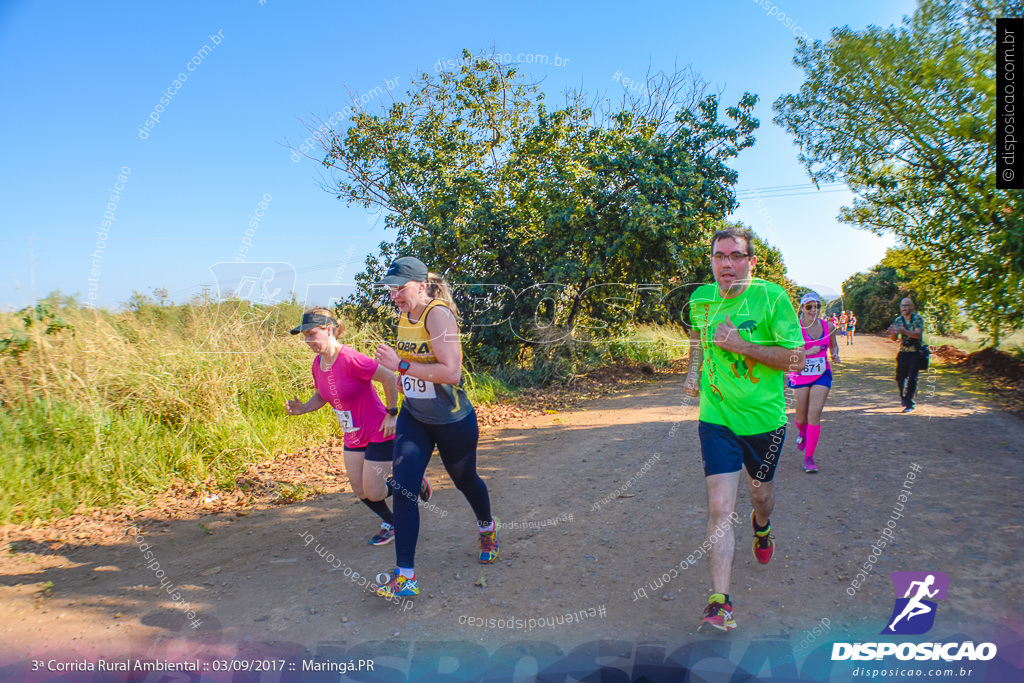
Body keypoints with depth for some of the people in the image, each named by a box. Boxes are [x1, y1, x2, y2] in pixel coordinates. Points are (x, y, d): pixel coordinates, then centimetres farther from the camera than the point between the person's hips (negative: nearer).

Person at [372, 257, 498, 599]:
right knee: (403, 487, -8)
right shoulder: (404, 317, 3)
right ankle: (405, 574, -2)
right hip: (413, 419, 6)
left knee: (464, 480, 17)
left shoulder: (438, 314, -22)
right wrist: (401, 380, 11)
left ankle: (488, 528, 49)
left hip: (453, 421, -6)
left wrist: (401, 366, -31)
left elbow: (451, 372, -31)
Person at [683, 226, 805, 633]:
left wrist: (740, 345, -23)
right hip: (716, 418, 1)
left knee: (760, 493, 21)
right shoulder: (701, 299, 0)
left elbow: (796, 359, -15)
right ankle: (719, 603, -4)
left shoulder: (772, 298, -13)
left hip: (764, 417, -1)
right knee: (720, 507, -9)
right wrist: (693, 371, 7)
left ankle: (761, 526, 59)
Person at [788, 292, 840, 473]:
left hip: (822, 375, 2)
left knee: (814, 414, -11)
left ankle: (809, 458, -2)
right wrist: (807, 352, -27)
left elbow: (833, 345, 20)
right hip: (800, 376, -1)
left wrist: (835, 355, -1)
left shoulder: (828, 327, 2)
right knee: (801, 418, 7)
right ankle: (802, 433, 47)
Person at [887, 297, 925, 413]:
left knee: (912, 378, -11)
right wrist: (893, 333, -22)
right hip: (903, 352, 4)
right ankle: (903, 398, 32)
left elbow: (918, 334, -21)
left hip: (915, 353, -4)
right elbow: (894, 338, 2)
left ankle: (909, 404, -6)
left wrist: (904, 331, -38)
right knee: (900, 377, 7)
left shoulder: (918, 319, -7)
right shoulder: (898, 320, 5)